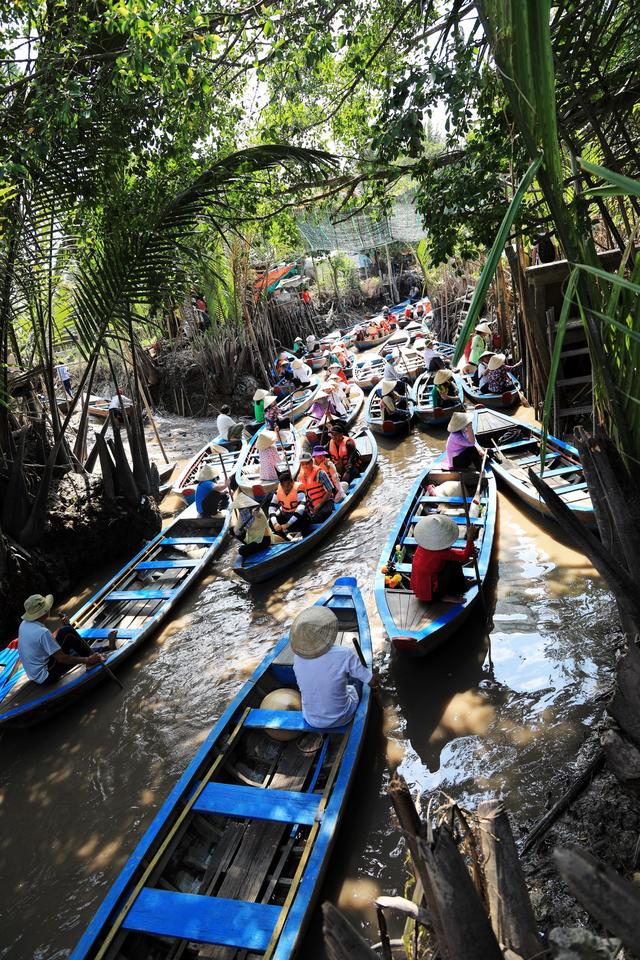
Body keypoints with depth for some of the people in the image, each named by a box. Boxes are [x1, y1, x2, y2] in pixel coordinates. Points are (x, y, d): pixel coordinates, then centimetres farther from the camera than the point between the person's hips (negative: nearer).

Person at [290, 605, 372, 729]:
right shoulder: (344, 655, -29)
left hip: (311, 719, 3)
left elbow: (302, 688, 3)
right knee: (357, 676, 26)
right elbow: (371, 681, -13)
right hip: (341, 718, -3)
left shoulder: (298, 657, -16)